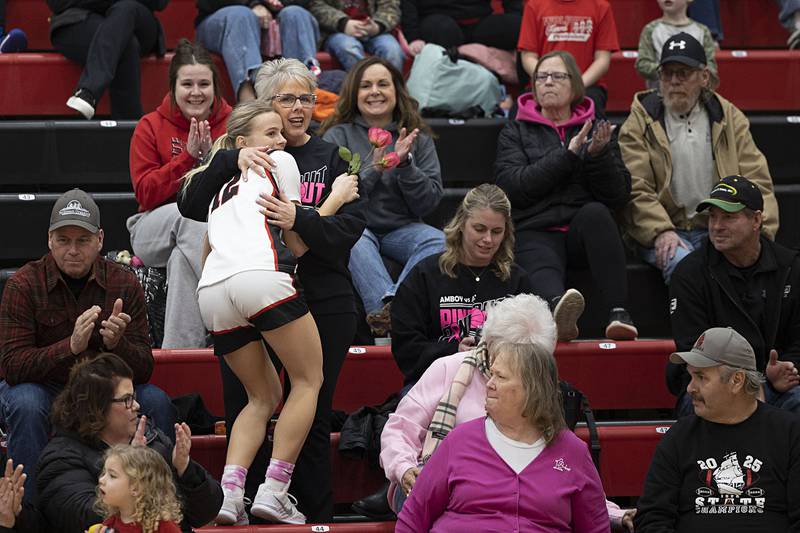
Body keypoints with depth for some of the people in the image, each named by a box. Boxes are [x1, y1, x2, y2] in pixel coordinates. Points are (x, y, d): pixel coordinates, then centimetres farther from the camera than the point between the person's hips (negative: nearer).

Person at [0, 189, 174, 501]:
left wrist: (118, 343, -34)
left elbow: (144, 369, -10)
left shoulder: (124, 285, -7)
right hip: (40, 386, -3)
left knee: (156, 402, -21)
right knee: (26, 405, -35)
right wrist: (71, 346, -38)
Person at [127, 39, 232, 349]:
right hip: (155, 232, 0)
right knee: (191, 214, -36)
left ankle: (179, 347, -39)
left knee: (182, 258, -37)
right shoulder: (151, 127, 3)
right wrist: (188, 155, -14)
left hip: (219, 229, 0)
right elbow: (145, 194, -6)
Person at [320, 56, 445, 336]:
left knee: (439, 241, -30)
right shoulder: (338, 135, 7)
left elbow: (429, 202, 4)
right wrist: (373, 169, -15)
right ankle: (388, 303, -56)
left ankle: (386, 312, -49)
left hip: (401, 228, 2)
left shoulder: (419, 138, 13)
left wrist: (404, 164, -10)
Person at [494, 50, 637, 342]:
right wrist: (568, 154, -7)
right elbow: (512, 186, -3)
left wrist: (599, 155, -8)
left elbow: (620, 195, 10)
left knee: (595, 212, -34)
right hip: (535, 232, -2)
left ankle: (618, 313, -42)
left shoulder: (595, 130, 20)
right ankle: (559, 308, -72)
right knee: (543, 271, -35)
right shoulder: (515, 132, 16)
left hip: (584, 230, 2)